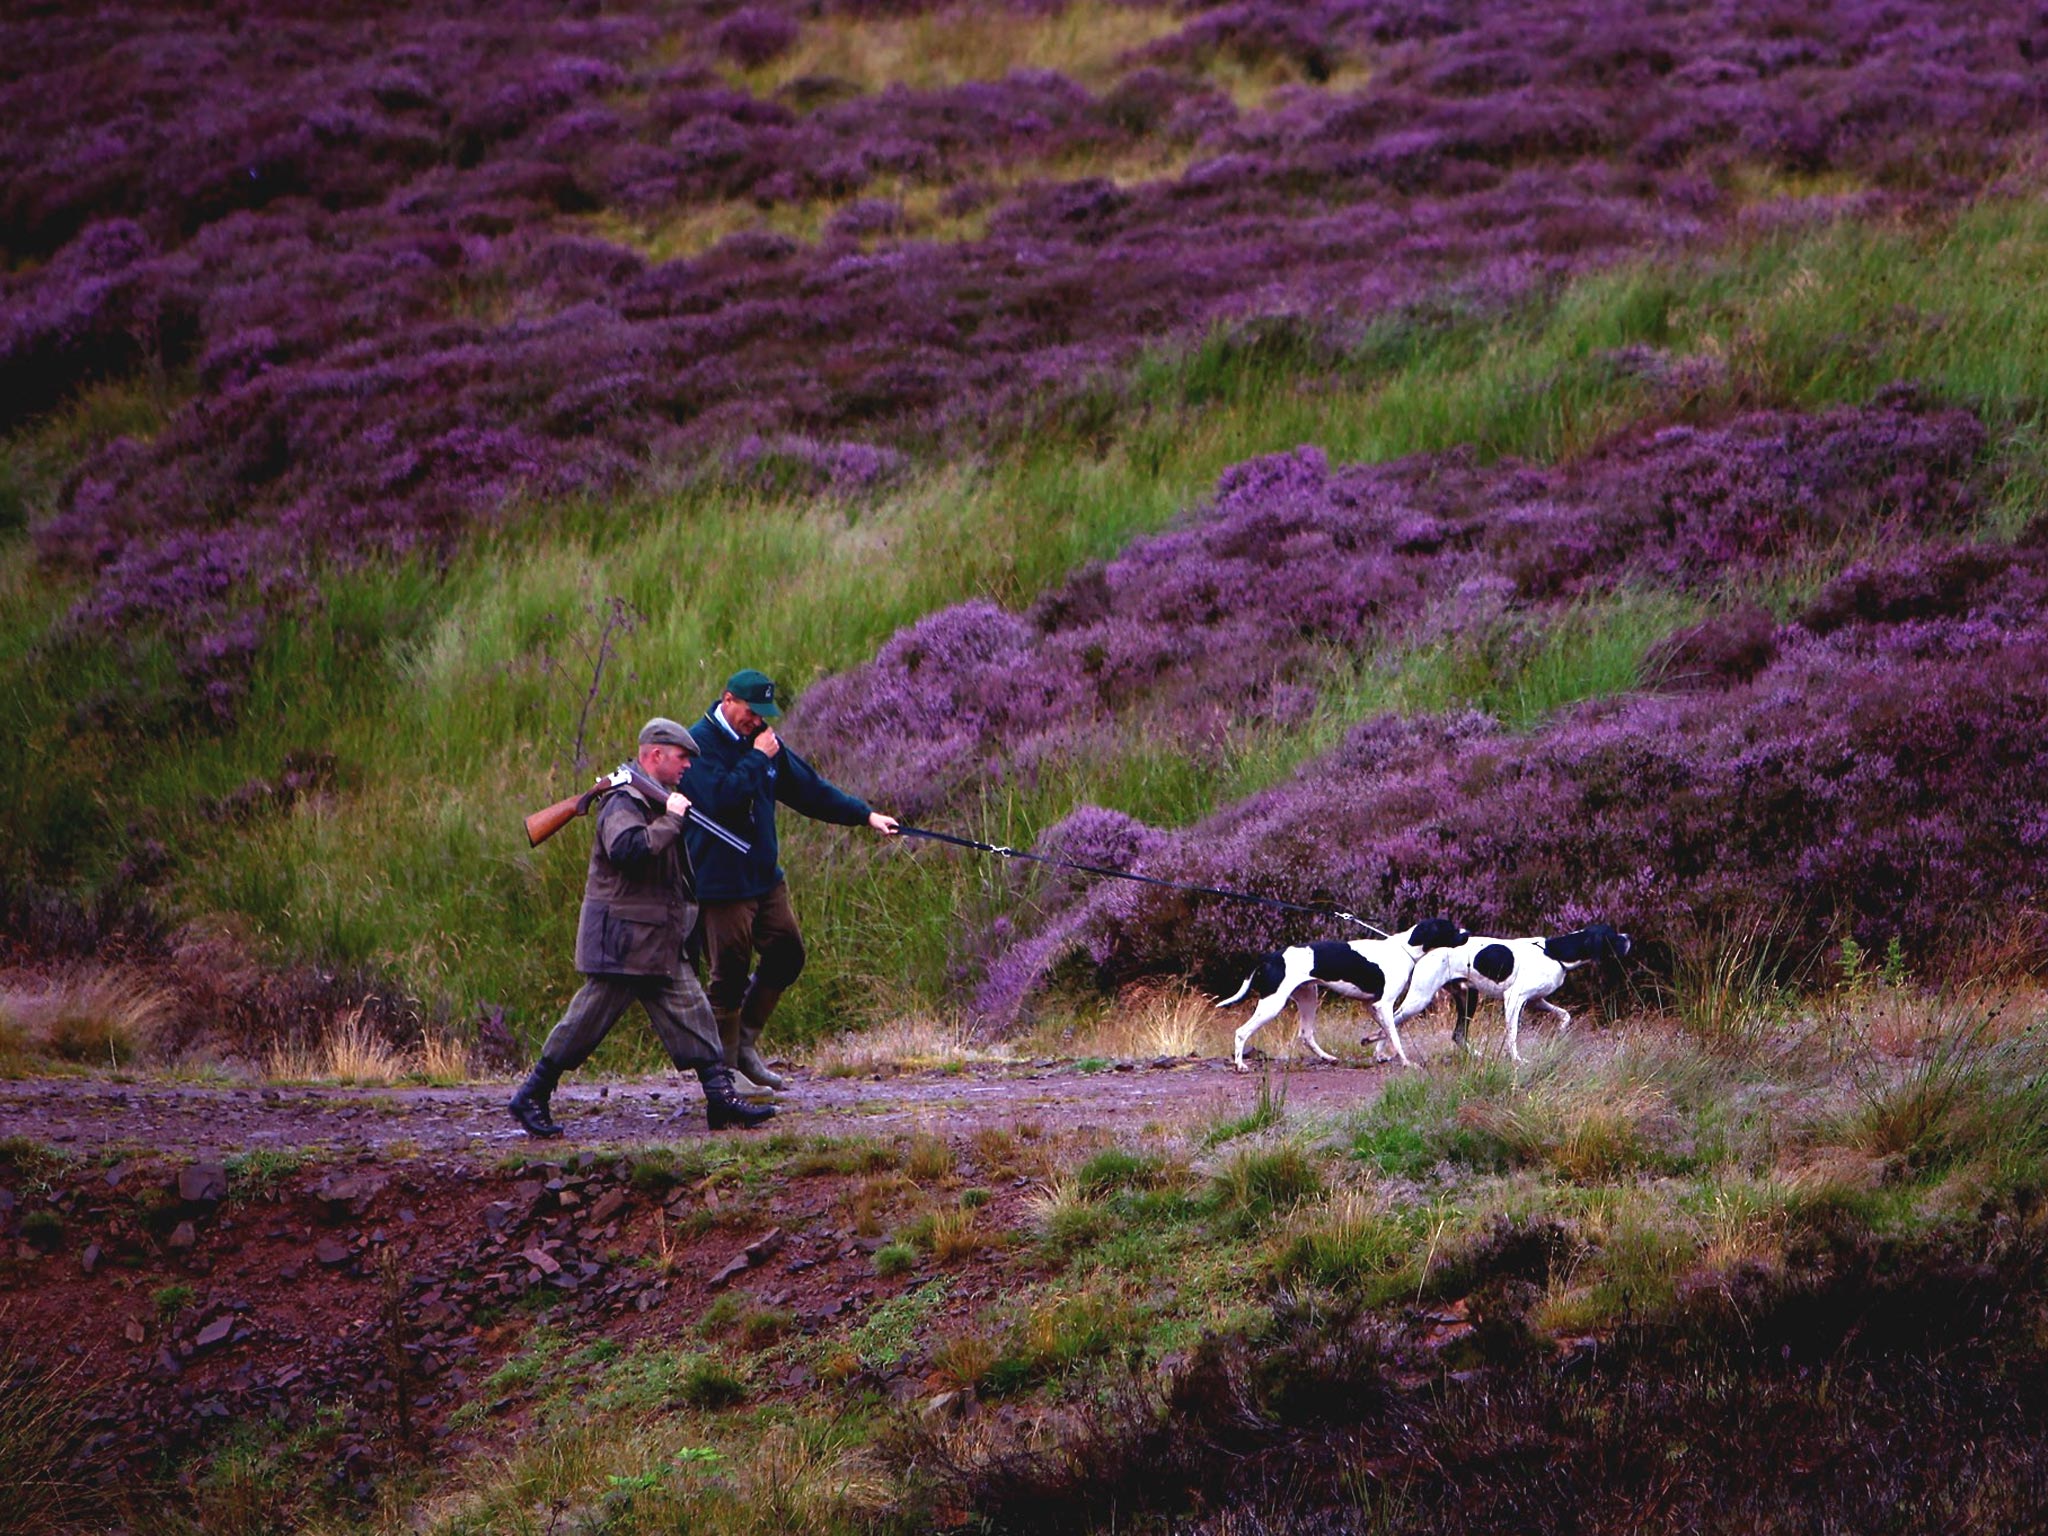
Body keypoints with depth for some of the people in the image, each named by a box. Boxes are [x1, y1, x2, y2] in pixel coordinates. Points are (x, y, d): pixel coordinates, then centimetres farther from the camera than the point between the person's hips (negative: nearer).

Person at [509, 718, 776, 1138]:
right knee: (589, 1020, -4)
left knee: (691, 1013, 3)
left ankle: (721, 1096, 1)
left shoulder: (657, 801, 17)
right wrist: (671, 820, -26)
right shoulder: (624, 803, -15)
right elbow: (628, 850, -35)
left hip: (660, 945, 10)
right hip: (621, 941, -10)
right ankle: (531, 1096, 5)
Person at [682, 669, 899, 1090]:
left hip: (764, 874, 8)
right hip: (721, 879, -8)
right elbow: (719, 799, -27)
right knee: (730, 972, -4)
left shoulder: (761, 740, 12)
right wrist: (757, 759, -20)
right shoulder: (699, 744, -12)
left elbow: (808, 789, 16)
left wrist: (865, 815, 11)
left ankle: (745, 1041, 20)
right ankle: (725, 1068, 4)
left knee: (787, 952, 7)